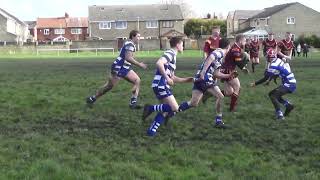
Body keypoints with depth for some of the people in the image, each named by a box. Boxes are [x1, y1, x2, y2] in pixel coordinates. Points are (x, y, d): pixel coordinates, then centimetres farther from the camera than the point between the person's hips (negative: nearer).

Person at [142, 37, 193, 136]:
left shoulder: (173, 55, 24)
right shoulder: (170, 53, -6)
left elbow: (173, 78, 27)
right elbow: (159, 63, -26)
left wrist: (187, 80, 26)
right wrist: (167, 78, -23)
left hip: (162, 86, 10)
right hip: (161, 85, -10)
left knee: (166, 110, 12)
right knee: (175, 108, -14)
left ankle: (152, 130, 9)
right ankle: (151, 108, -9)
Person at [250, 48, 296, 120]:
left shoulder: (274, 65, -18)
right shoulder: (279, 60, 7)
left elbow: (265, 78, -12)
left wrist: (255, 83, -3)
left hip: (289, 85, -9)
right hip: (292, 83, 9)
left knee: (272, 95, -14)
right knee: (273, 94, 17)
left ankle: (280, 115, -19)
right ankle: (288, 105, 15)